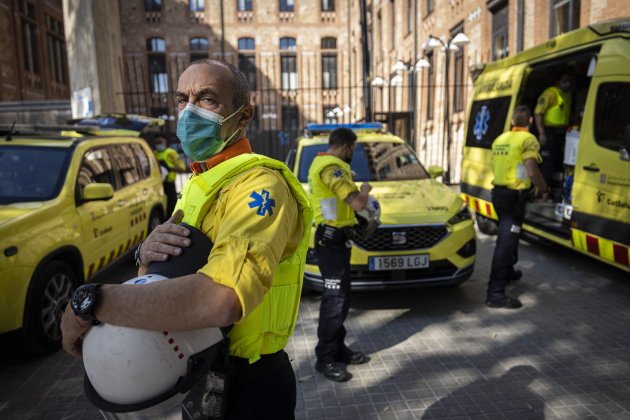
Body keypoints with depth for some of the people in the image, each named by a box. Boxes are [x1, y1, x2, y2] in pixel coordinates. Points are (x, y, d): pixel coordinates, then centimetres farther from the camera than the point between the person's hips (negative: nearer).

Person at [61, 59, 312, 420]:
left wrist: (89, 301, -28)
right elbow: (158, 282, 7)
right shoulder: (199, 183, 7)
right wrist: (147, 255, -17)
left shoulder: (259, 184, -23)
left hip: (251, 389, -7)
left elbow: (221, 299, -39)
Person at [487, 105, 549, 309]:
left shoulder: (500, 139, 13)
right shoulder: (528, 140, -10)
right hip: (514, 196, -8)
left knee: (508, 235, 27)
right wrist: (544, 189, -5)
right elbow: (532, 172, -21)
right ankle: (495, 293, -11)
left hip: (498, 192, 8)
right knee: (506, 242, -10)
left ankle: (508, 272, 45)